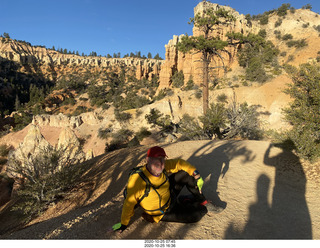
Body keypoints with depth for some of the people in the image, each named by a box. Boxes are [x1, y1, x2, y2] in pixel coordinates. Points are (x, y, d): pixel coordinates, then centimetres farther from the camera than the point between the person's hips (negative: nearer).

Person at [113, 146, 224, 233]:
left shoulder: (162, 167, -18)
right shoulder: (137, 180, -35)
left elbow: (179, 163, -5)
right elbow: (129, 203, -24)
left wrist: (197, 175, -12)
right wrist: (123, 224, -12)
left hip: (170, 196, 6)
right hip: (163, 213, -5)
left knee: (186, 174, -4)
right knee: (195, 215, -17)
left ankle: (203, 201, 14)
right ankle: (204, 208, 20)